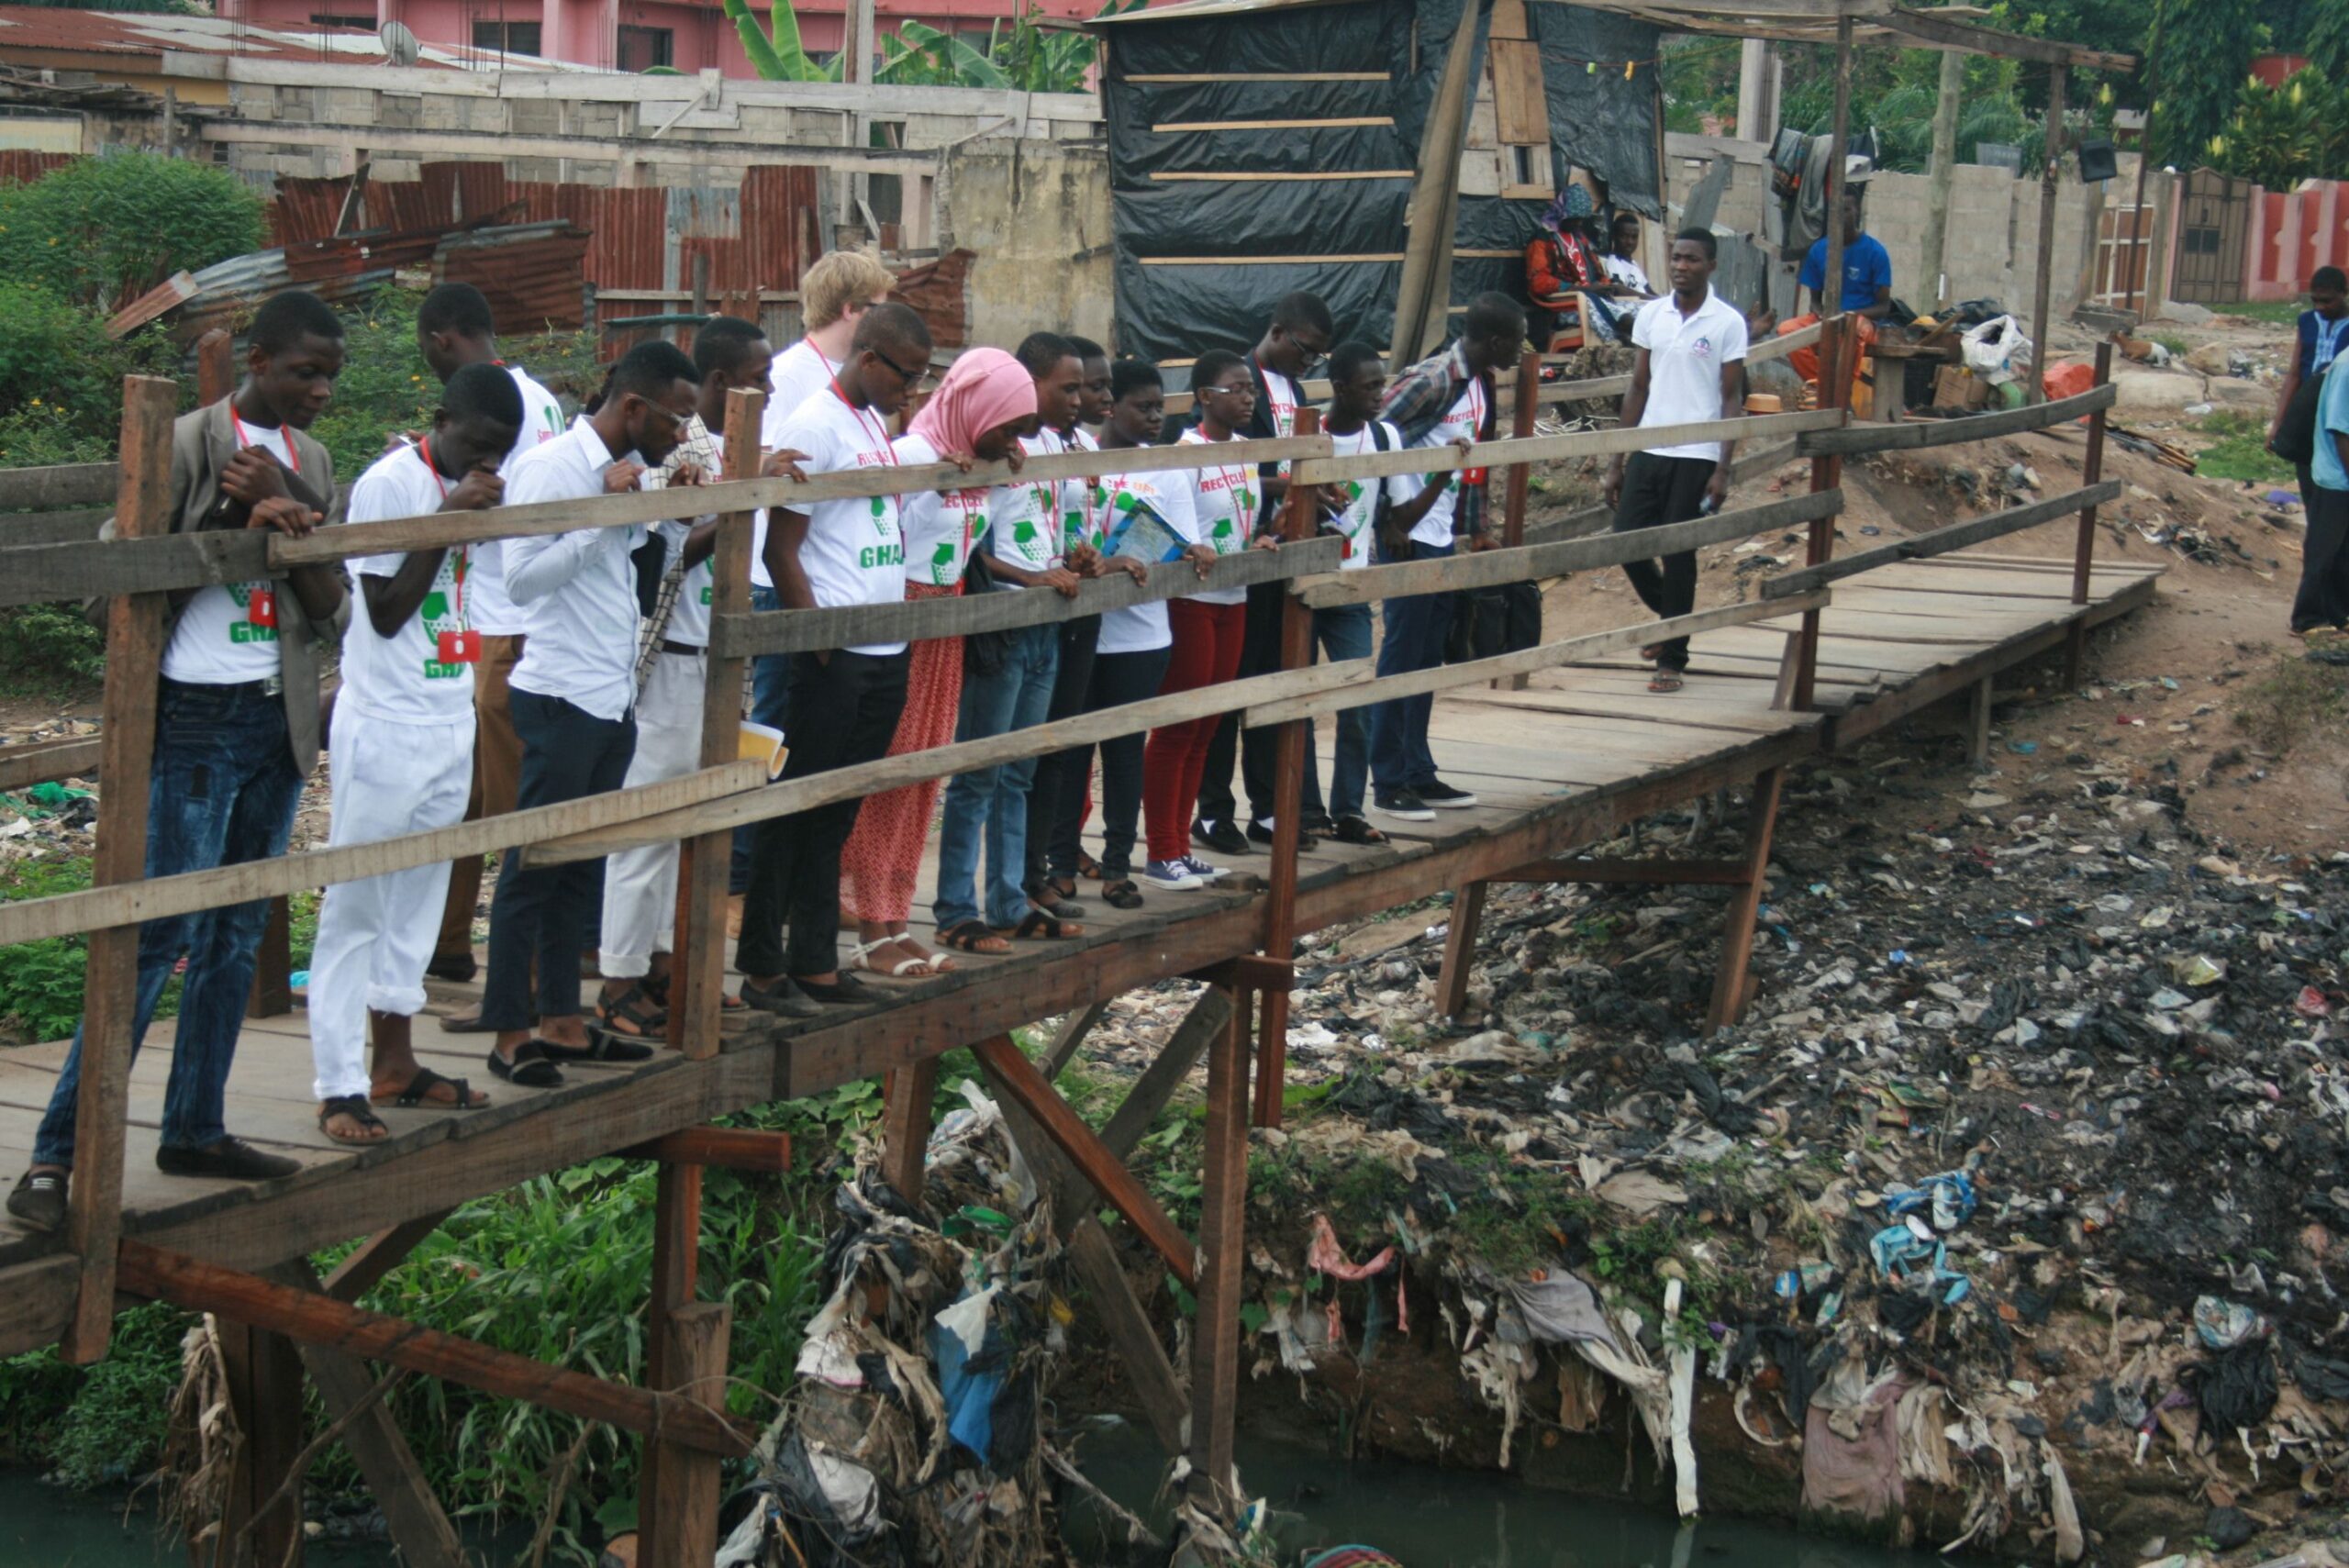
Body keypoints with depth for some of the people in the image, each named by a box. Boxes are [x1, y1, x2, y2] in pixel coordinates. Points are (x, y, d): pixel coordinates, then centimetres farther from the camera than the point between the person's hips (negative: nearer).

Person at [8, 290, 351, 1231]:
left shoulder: (310, 464, 11)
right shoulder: (187, 446, -8)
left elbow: (333, 615, 4)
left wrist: (286, 508, -12)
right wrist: (241, 526, -21)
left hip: (275, 725, 7)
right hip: (194, 720, -7)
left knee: (236, 937, 11)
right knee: (158, 935, -10)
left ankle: (194, 1131, 21)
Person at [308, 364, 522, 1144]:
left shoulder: (471, 487, 9)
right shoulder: (389, 485, -13)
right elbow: (386, 611, -16)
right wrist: (449, 520, -18)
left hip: (451, 722, 8)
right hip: (384, 727, -8)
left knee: (419, 896, 14)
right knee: (356, 905, -3)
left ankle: (394, 1060, 24)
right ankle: (340, 1087, -1)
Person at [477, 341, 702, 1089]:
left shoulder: (630, 470, 13)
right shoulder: (551, 466, -12)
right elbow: (522, 576, -20)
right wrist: (605, 514, -22)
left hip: (615, 697, 9)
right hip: (561, 697, -8)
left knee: (582, 864, 12)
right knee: (534, 866, -2)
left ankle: (562, 1022, 19)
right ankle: (510, 1033, 5)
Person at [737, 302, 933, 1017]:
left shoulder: (878, 425, 15)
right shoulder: (814, 428, -11)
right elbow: (781, 550, -13)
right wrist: (820, 637, -15)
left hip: (886, 651, 8)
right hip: (834, 655, -8)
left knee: (837, 815, 12)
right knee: (799, 809, -2)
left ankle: (816, 963, 18)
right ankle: (763, 969, 5)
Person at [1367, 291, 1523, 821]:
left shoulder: (1481, 383, 10)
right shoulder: (1432, 379, -18)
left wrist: (1475, 530, 17)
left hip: (1444, 538, 9)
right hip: (1409, 539, -9)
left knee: (1428, 658, 14)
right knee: (1401, 657, -3)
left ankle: (1418, 773, 22)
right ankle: (1389, 783, 4)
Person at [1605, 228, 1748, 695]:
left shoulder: (1728, 323, -4)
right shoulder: (1650, 315, 8)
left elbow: (1732, 399, -2)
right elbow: (1638, 389, 12)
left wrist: (1723, 469, -9)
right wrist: (1616, 461, 9)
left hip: (1696, 457, -4)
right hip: (1648, 451, 4)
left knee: (1678, 556, -2)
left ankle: (1673, 660, 8)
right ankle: (1669, 618, 30)